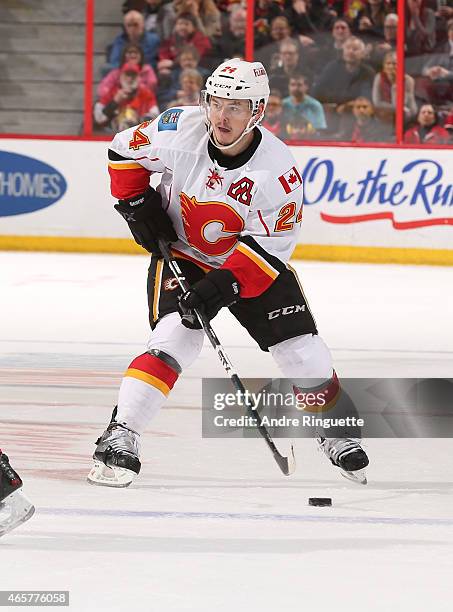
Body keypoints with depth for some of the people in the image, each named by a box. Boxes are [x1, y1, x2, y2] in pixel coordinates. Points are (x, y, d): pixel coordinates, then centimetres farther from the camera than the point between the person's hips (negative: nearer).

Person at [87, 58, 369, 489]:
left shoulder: (278, 170, -25)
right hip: (179, 253, -1)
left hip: (253, 260, 1)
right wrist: (137, 206, -9)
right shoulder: (179, 131, -22)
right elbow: (124, 151, -2)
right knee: (175, 338, -25)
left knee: (301, 348, -2)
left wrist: (225, 284, -32)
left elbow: (270, 245, -22)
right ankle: (119, 438, -25)